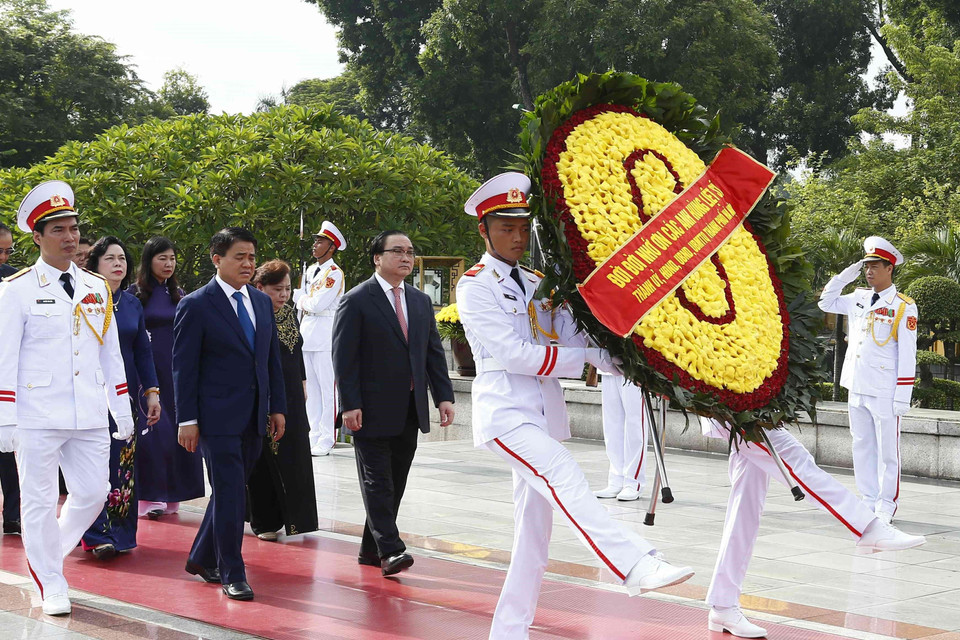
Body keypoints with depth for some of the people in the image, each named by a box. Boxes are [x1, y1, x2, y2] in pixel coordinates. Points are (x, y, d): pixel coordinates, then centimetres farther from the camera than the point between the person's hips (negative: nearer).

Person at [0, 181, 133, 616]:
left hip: (89, 417, 4)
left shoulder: (97, 289, 11)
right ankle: (50, 585, 16)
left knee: (93, 493, 5)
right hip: (37, 418, -4)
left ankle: (47, 555, 30)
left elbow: (111, 354, 15)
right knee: (40, 502, 2)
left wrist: (123, 412, 13)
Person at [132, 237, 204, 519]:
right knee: (152, 430, -8)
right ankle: (151, 495, -3)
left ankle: (170, 494, 13)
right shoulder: (136, 292, -2)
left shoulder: (179, 294, 12)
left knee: (175, 429, 4)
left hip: (175, 371, 5)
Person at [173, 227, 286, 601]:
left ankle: (202, 560, 29)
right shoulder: (196, 305, -7)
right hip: (218, 416, -6)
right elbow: (184, 367, -8)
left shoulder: (262, 302, 12)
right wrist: (187, 420, -12)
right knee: (230, 494, -6)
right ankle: (232, 574, 3)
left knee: (230, 492, 13)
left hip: (254, 417, 6)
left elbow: (272, 358, 16)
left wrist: (277, 407, 11)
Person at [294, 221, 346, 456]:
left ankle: (326, 439, -5)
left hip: (325, 334, -8)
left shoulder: (334, 273, -9)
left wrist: (304, 300, 1)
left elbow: (318, 304, -16)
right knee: (310, 387, 10)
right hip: (306, 331, 9)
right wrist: (307, 302, 0)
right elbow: (299, 301, 18)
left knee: (326, 386, -7)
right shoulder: (310, 271, 17)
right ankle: (314, 435, 16)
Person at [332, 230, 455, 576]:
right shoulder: (356, 301, -6)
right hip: (373, 410, -6)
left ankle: (371, 549, 18)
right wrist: (349, 405, -17)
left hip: (410, 412, 6)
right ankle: (389, 550, -9)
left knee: (395, 483, 9)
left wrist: (444, 396, 3)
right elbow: (344, 357, -10)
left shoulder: (421, 301, 14)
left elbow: (434, 352, 14)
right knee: (377, 481, -6)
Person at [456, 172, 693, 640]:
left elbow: (577, 338, 9)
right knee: (564, 476, -29)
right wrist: (584, 358, -13)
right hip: (505, 412, -7)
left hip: (544, 415, 7)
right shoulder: (475, 286, -3)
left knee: (534, 529, 6)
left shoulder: (539, 285, 18)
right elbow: (513, 353, -12)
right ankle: (635, 565, -43)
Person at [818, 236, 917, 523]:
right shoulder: (858, 299, 10)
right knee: (862, 448, 11)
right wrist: (844, 277, 8)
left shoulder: (904, 307, -6)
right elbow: (826, 303, 22)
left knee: (887, 451, 1)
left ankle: (886, 507, 9)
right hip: (856, 390, 6)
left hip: (885, 392, -6)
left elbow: (907, 355, -8)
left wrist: (903, 395, -13)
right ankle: (868, 502, 19)